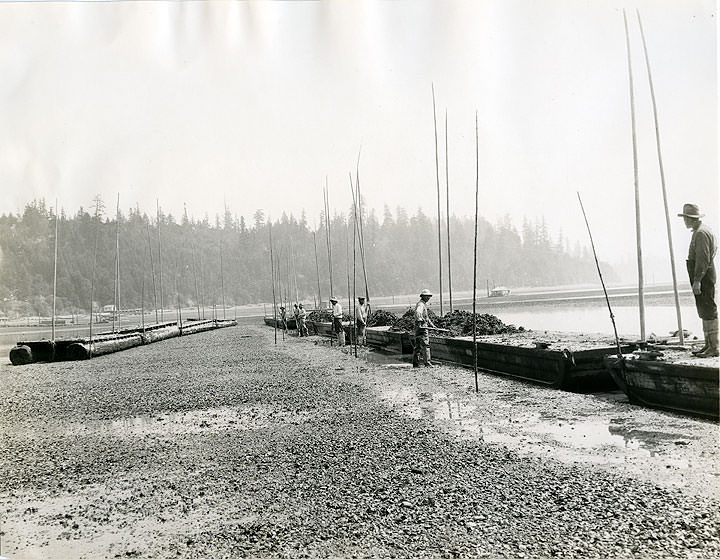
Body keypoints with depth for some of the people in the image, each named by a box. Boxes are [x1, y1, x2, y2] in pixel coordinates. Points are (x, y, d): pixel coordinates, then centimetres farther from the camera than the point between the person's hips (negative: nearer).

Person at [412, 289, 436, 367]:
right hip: (421, 327, -10)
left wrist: (431, 324, 28)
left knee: (418, 346, 10)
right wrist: (420, 321, -37)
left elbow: (426, 317, 31)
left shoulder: (424, 304, 22)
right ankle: (427, 362, -9)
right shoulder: (420, 304, -11)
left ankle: (415, 363, 13)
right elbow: (418, 313, -33)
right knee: (425, 345, -9)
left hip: (422, 327, 10)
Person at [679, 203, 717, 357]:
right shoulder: (701, 231, 18)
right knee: (705, 311, 13)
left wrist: (697, 280, -22)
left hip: (703, 277, -11)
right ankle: (708, 345, 19)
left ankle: (714, 348, -6)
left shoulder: (701, 233, -15)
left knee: (708, 311, -8)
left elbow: (702, 259, -21)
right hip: (704, 279, 11)